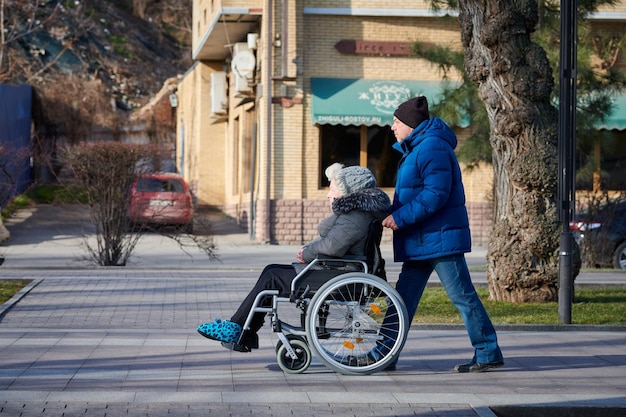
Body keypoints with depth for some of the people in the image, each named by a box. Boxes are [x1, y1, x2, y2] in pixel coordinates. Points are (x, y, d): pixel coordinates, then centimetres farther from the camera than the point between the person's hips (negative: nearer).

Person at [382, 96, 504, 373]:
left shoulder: (432, 148, -16)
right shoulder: (415, 149, 18)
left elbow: (435, 194, -24)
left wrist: (400, 218, -20)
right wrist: (395, 216, 9)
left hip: (440, 238, -11)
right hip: (420, 241, 11)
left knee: (463, 297, -4)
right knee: (404, 297, 9)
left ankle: (488, 354, 4)